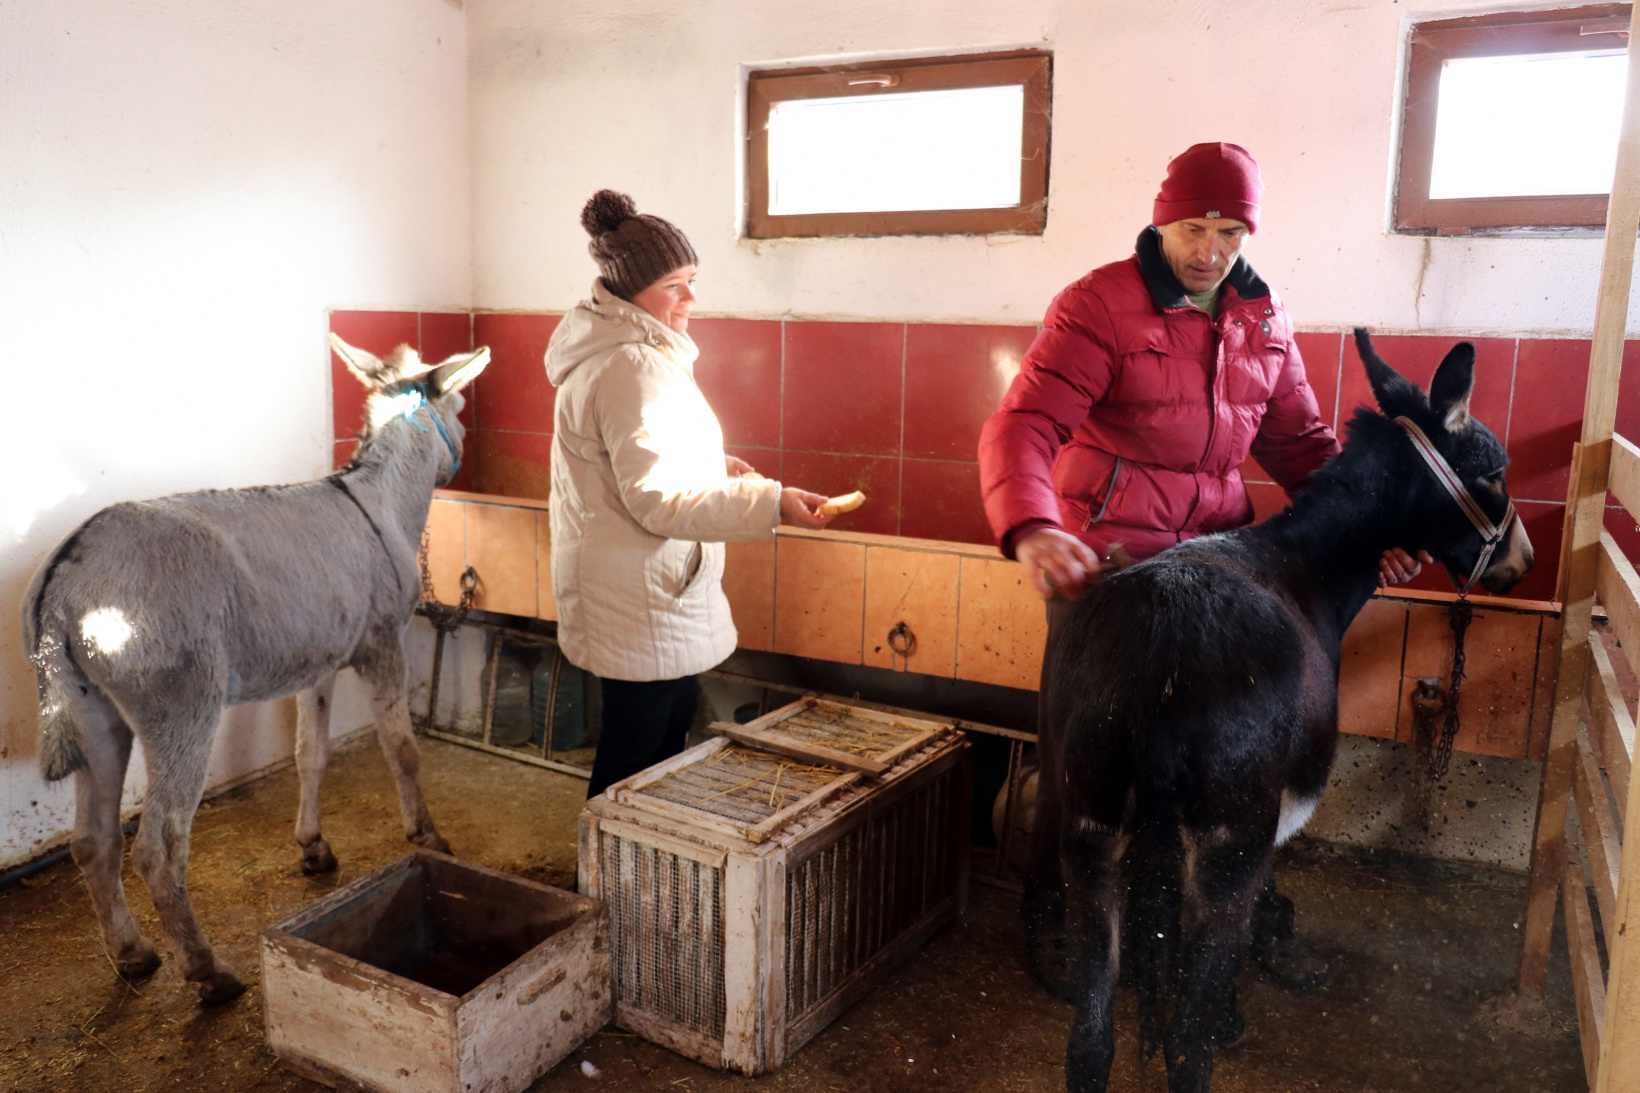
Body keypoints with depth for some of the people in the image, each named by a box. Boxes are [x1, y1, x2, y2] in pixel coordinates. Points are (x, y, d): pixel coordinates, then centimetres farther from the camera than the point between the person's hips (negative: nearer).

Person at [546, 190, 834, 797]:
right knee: (636, 756, 0)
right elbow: (656, 500, -27)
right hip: (642, 601, -11)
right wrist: (771, 503, -32)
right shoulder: (634, 366, -21)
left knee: (670, 723, 20)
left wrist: (711, 466, 12)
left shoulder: (613, 353, 13)